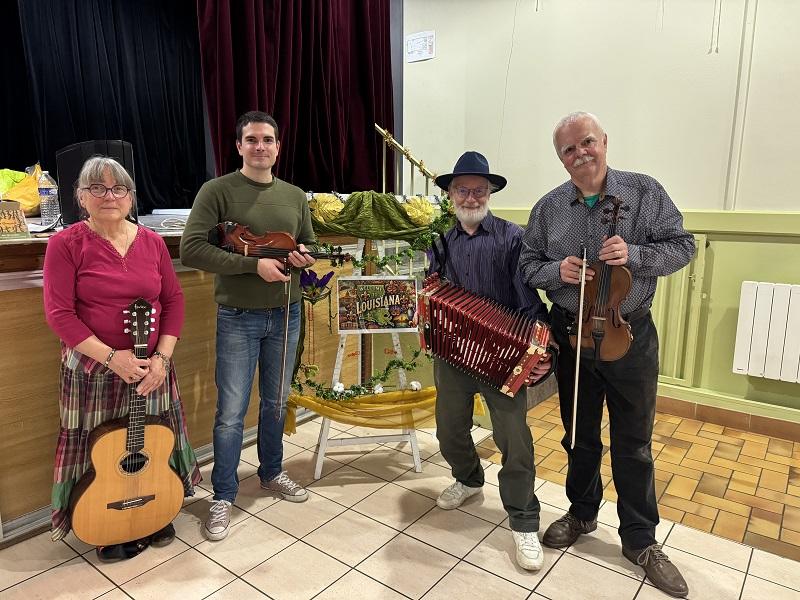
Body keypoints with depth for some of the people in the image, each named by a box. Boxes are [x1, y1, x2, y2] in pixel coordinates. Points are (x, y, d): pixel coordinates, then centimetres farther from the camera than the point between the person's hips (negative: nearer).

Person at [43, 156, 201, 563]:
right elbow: (59, 313, -11)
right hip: (93, 370, -3)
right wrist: (112, 357, -18)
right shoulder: (66, 244, -7)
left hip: (151, 367, 3)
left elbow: (173, 300, 3)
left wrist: (162, 357, -8)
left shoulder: (152, 242, 3)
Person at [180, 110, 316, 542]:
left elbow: (308, 245, 17)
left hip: (286, 314, 5)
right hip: (237, 317, -4)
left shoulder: (295, 196, 7)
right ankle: (223, 496, 21)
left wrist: (304, 258, -8)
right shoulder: (217, 191, -8)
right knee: (231, 412, 3)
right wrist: (254, 265, -23)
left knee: (276, 402, 17)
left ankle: (271, 472, 38)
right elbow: (190, 249, -17)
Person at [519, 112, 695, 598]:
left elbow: (683, 245, -3)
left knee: (634, 444, 10)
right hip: (571, 335, 2)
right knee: (580, 436, 17)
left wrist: (634, 255, -21)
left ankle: (640, 540, 28)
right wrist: (556, 271, -16)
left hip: (630, 335, -1)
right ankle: (582, 513, 39)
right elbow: (528, 264, 6)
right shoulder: (548, 207, 1)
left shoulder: (646, 192, -4)